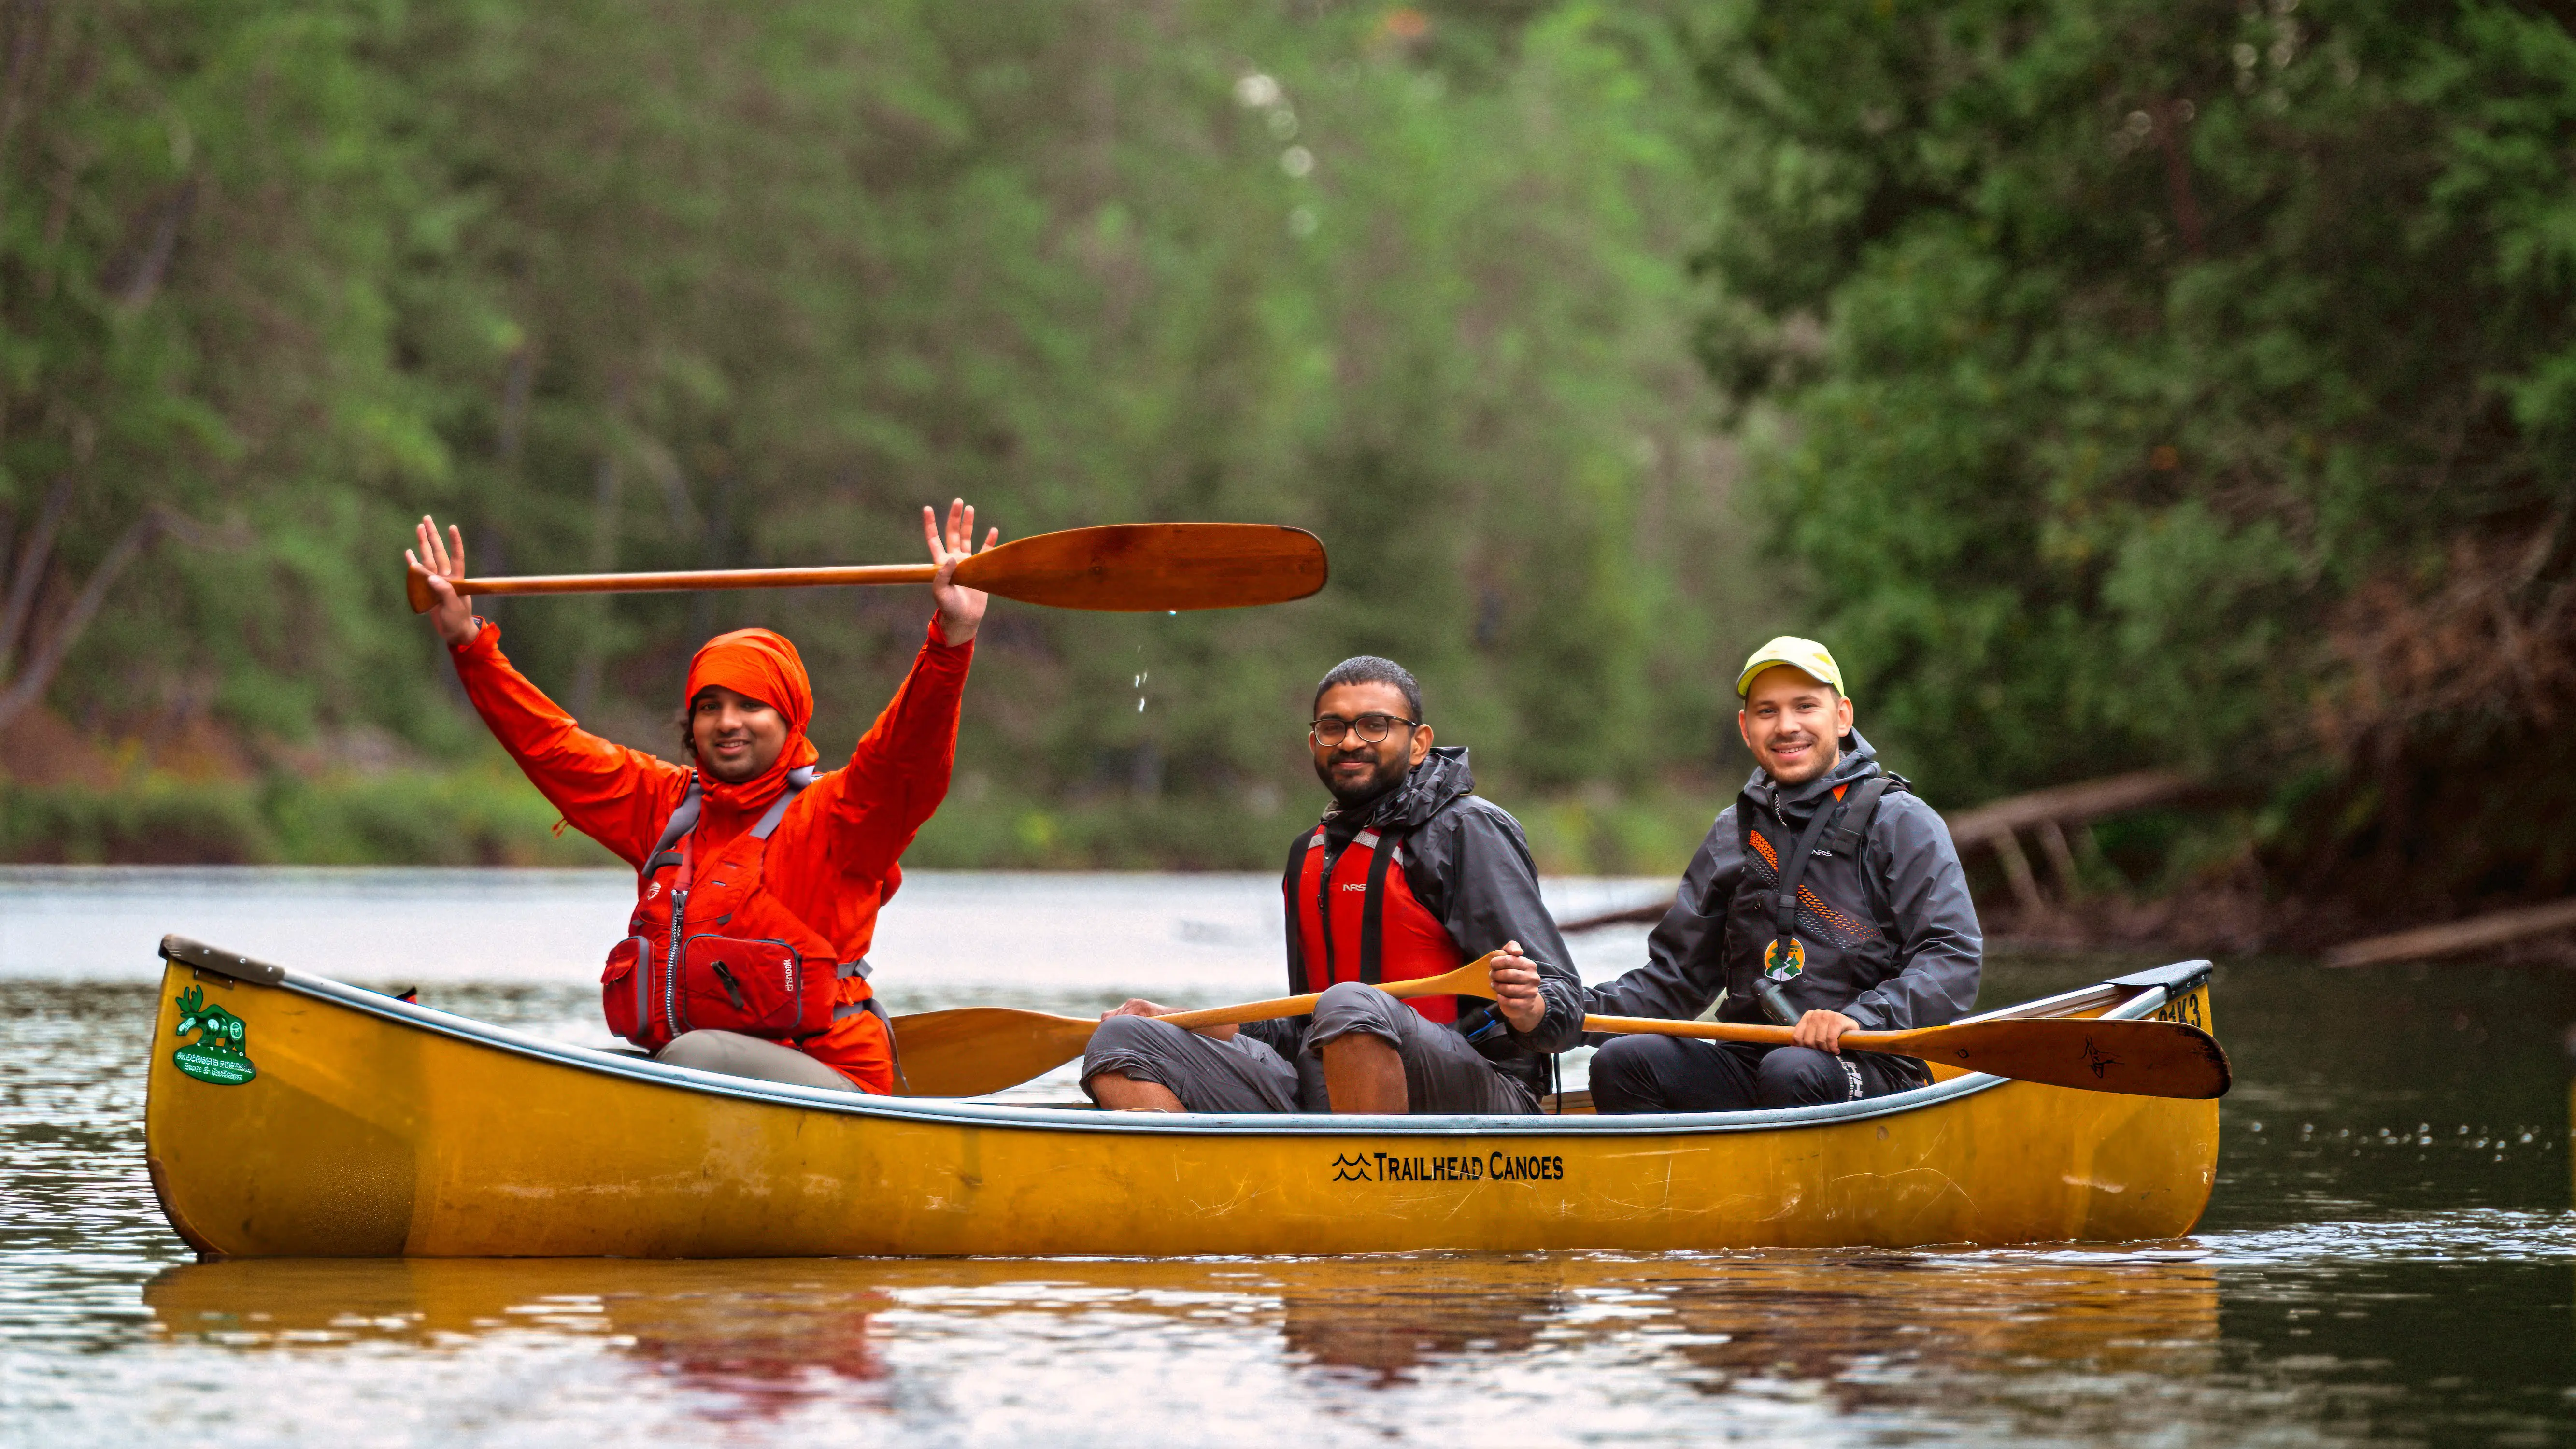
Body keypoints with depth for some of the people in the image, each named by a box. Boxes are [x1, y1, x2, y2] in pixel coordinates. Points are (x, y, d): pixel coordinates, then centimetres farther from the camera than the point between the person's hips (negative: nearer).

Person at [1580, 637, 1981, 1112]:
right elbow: (1677, 974, 19)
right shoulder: (1734, 833, 19)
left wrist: (1860, 1018, -25)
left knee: (1791, 1072, -37)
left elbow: (1955, 958, -8)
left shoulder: (1901, 822, 2)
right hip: (1746, 1065, 5)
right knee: (1620, 1062, -20)